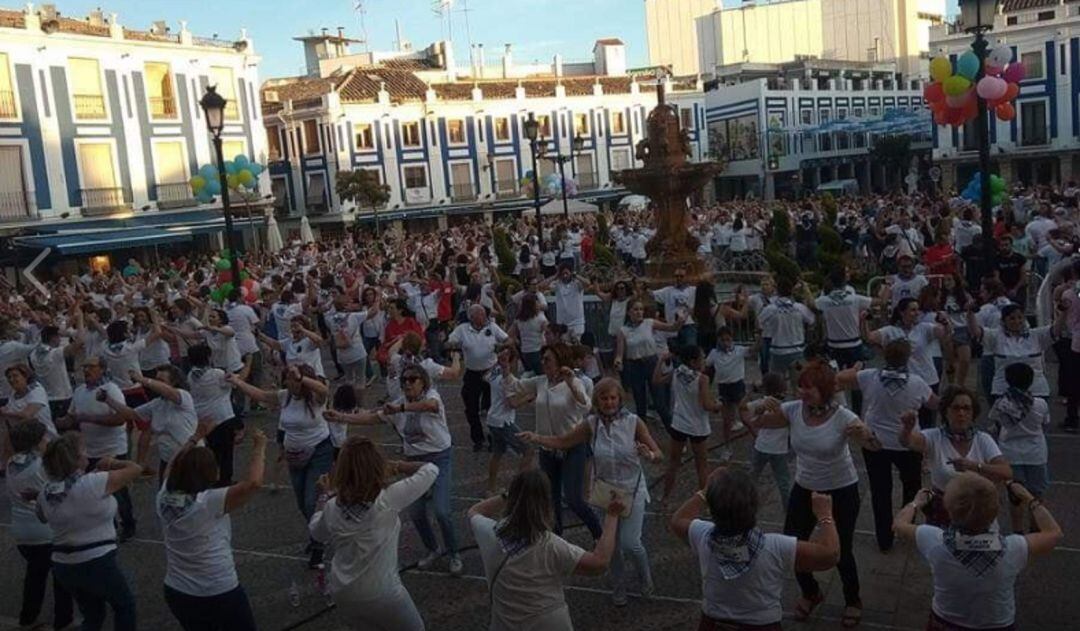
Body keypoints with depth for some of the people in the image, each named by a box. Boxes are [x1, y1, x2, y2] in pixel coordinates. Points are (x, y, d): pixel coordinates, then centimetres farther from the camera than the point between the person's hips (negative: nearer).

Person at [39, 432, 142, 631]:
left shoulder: (46, 492, -1)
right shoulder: (93, 483, -20)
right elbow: (135, 469, -14)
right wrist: (111, 463, 6)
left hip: (62, 566, 6)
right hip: (96, 564, -6)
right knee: (125, 605, 19)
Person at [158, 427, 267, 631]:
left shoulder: (164, 499, -4)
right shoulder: (208, 502, -23)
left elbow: (173, 467, 17)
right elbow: (253, 482, -31)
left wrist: (195, 438, 24)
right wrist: (259, 447, -17)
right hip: (219, 595, -6)